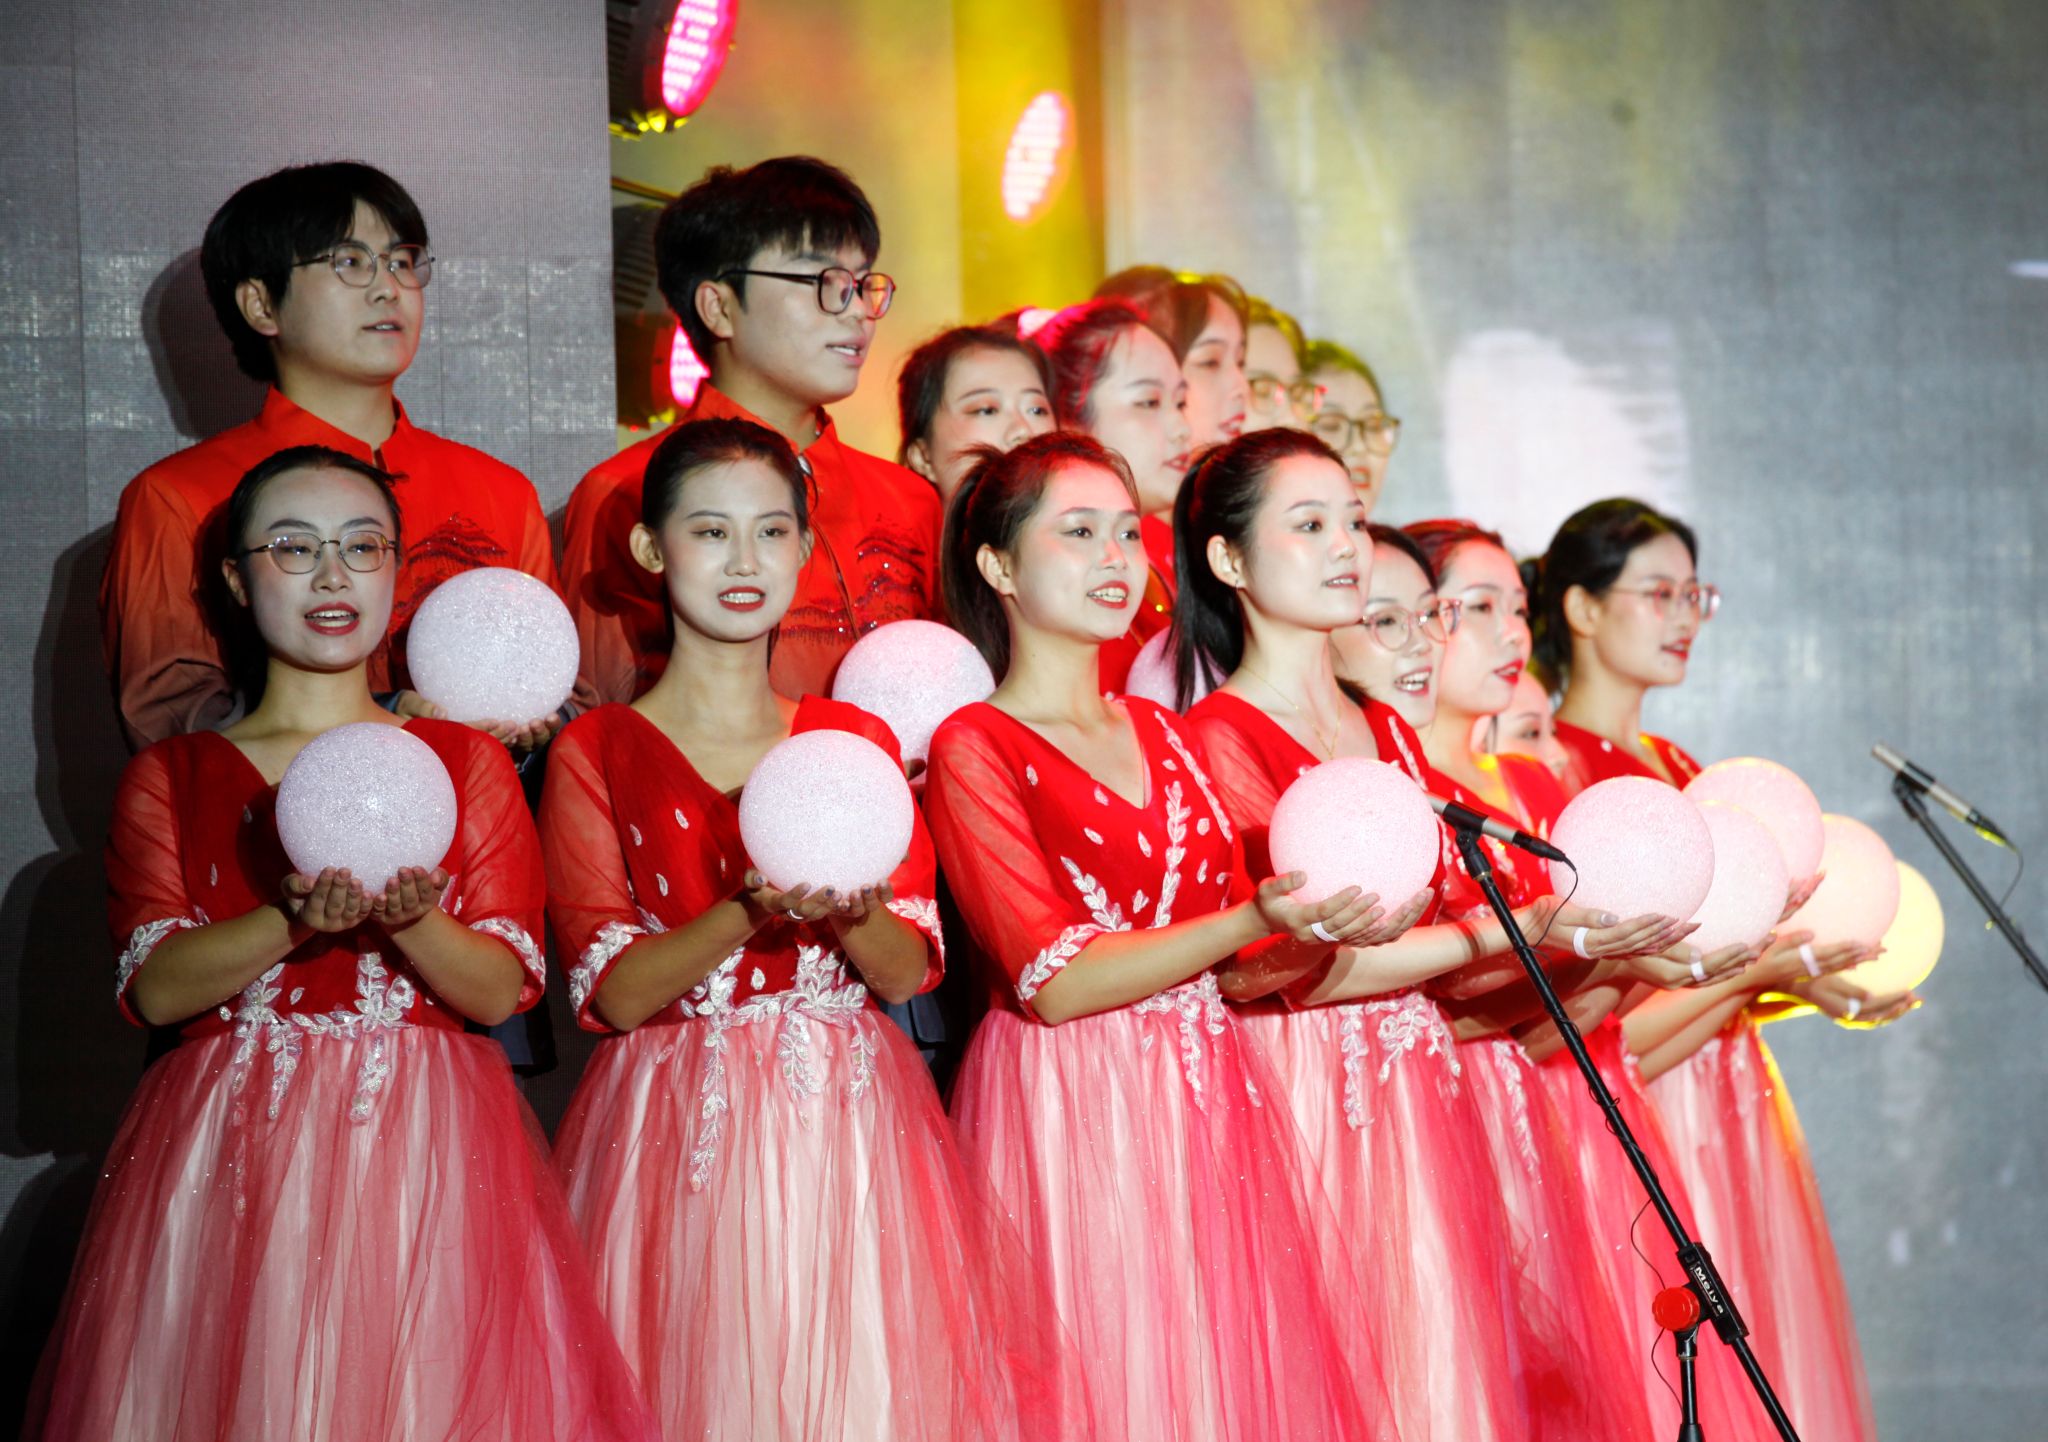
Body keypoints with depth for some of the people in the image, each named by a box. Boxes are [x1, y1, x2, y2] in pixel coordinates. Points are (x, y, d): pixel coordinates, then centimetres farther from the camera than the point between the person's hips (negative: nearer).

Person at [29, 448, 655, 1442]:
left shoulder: (467, 763, 10)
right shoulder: (170, 778, 10)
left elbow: (501, 990, 2)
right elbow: (151, 988, -3)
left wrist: (409, 921, -18)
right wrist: (293, 922, -19)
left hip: (422, 1145, 0)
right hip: (230, 1158, 0)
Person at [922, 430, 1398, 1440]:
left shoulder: (1165, 738, 16)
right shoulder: (974, 748, -3)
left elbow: (1240, 964, 13)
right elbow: (1052, 980, -14)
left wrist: (1327, 929, -8)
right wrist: (1255, 920, -21)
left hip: (1212, 1106, 6)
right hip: (1071, 1118, -6)